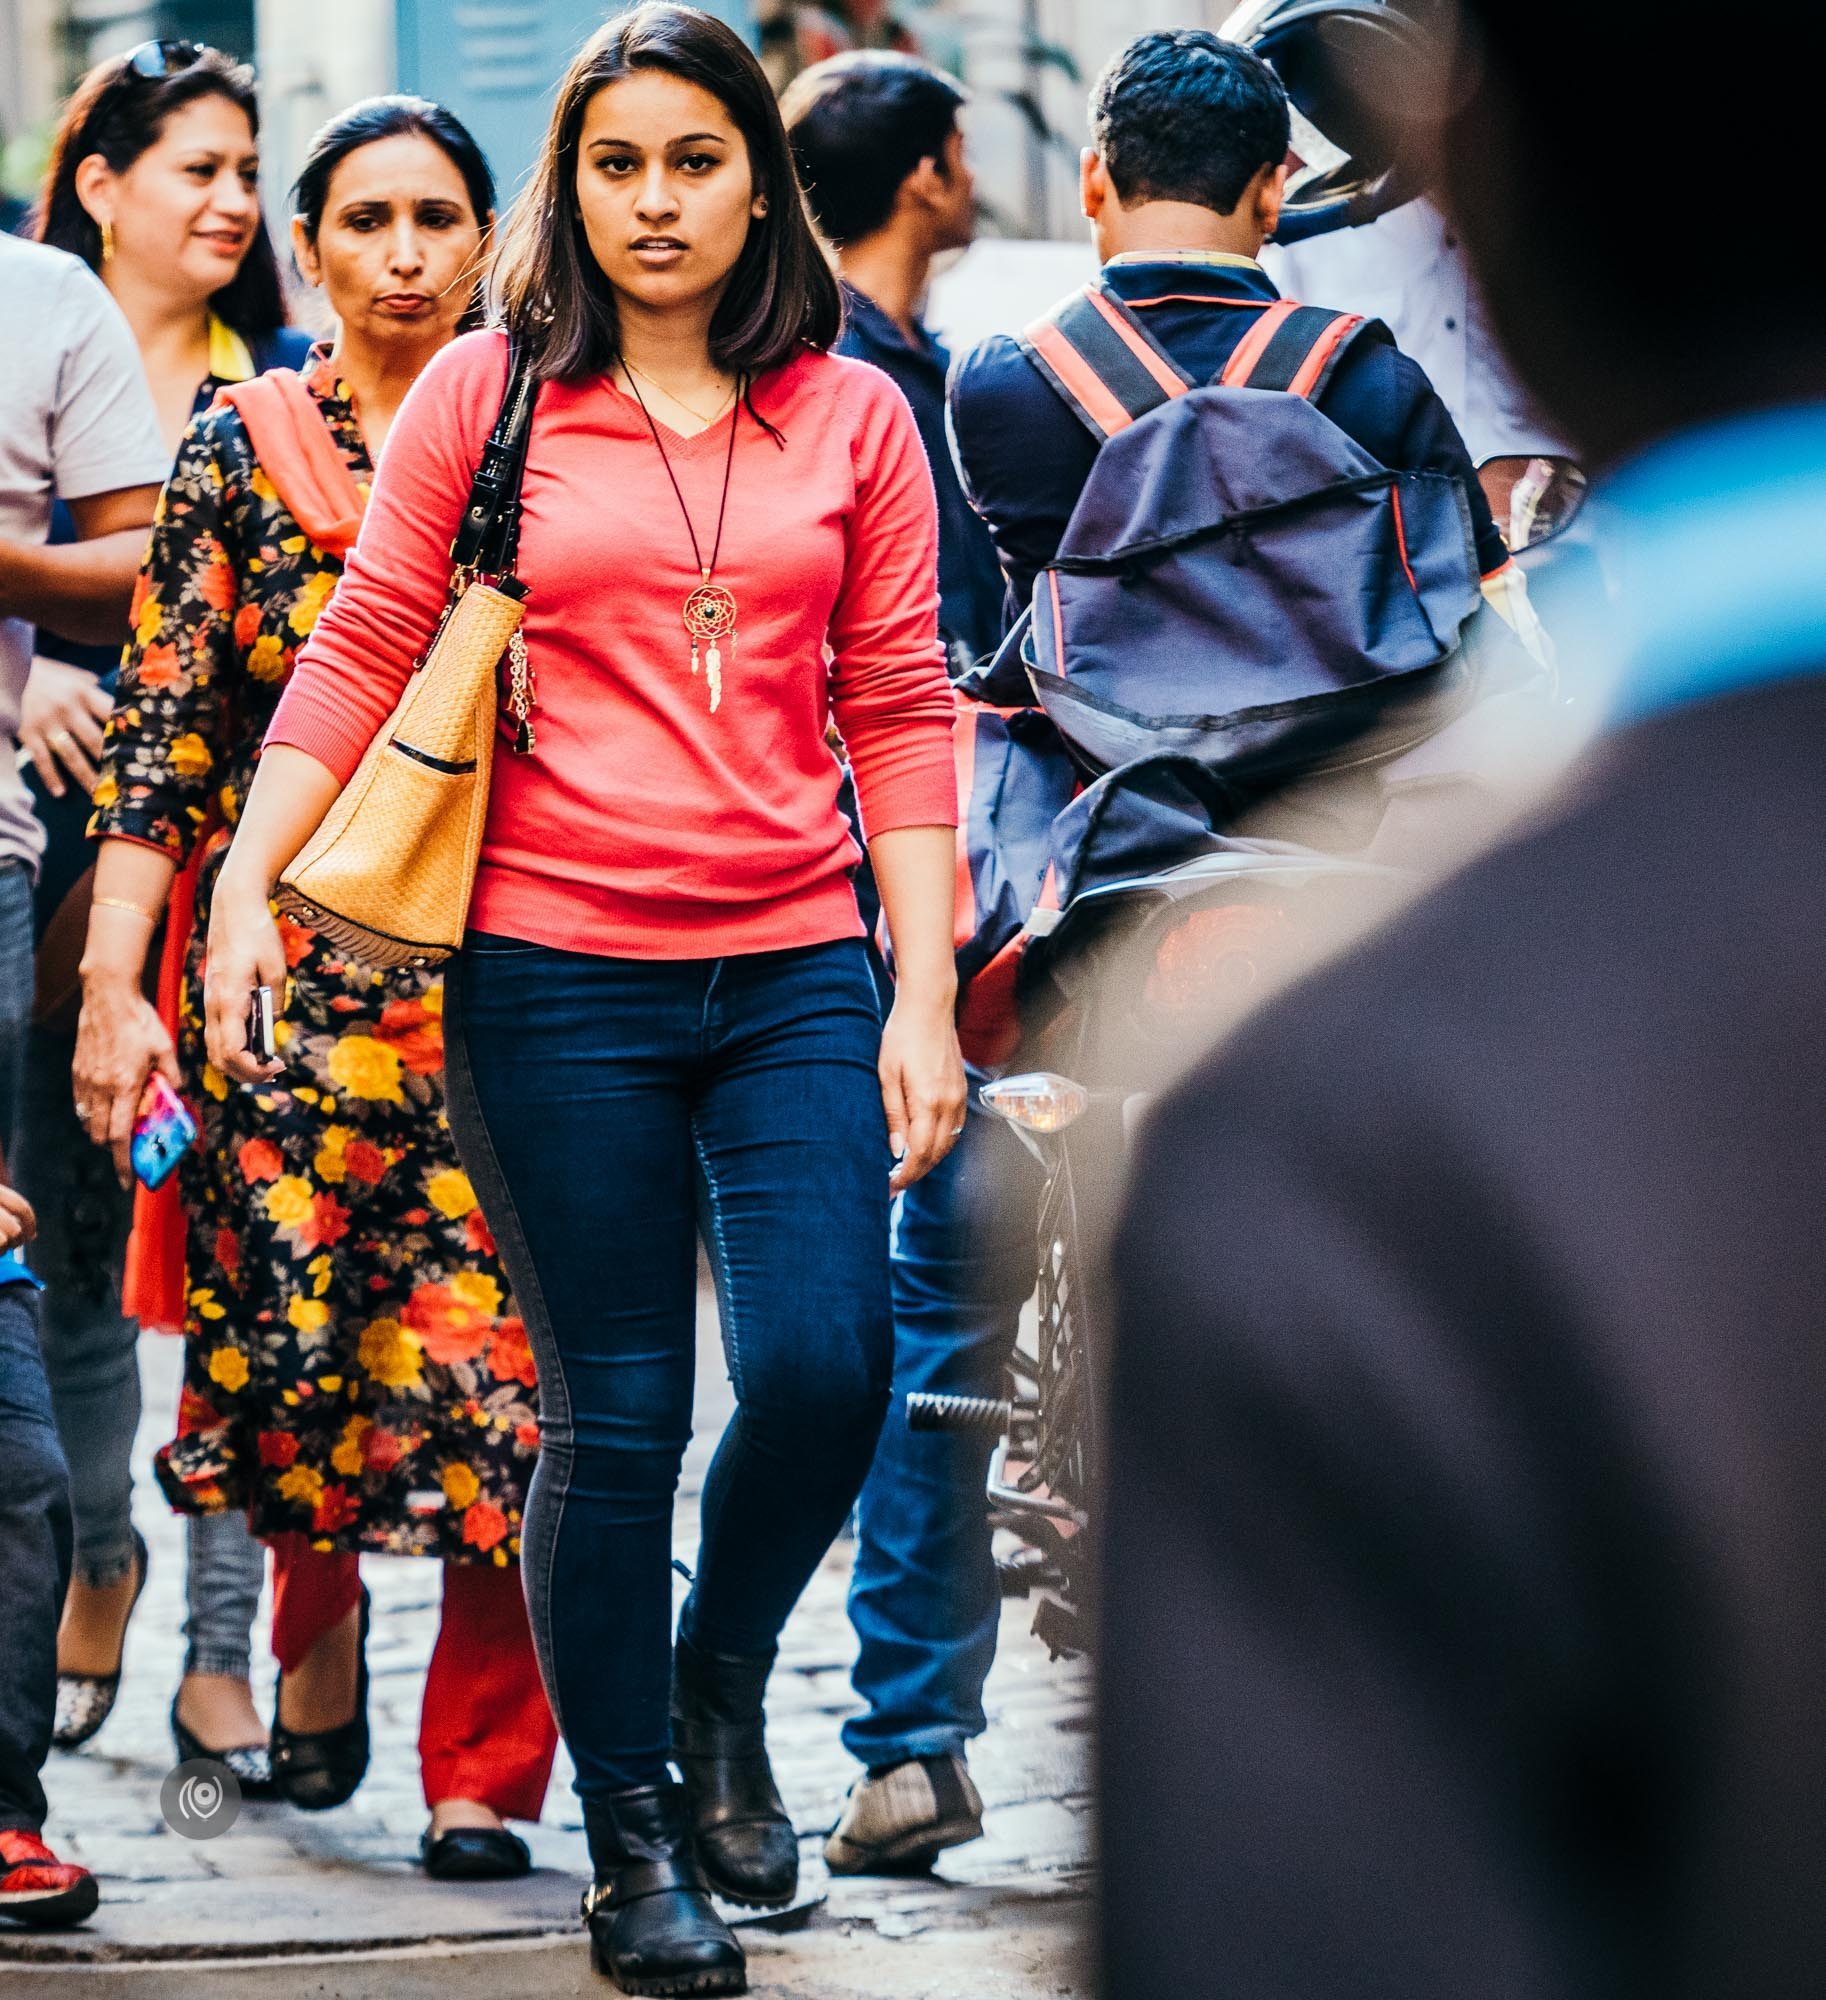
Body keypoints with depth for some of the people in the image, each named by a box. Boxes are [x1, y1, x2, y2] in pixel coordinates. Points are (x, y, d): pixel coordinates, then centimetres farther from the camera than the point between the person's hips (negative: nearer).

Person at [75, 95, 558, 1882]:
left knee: (498, 1348, -8)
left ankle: (482, 1765, 0)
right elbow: (163, 733, 0)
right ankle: (317, 1621, 29)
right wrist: (111, 983, -8)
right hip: (289, 956, 0)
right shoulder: (238, 448, 4)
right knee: (293, 1317, -2)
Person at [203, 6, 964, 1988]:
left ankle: (720, 1678, 19)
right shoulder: (485, 396, 4)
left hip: (793, 974, 2)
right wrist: (249, 882, -7)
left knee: (824, 1368, -12)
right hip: (556, 977, -1)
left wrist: (926, 996, 2)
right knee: (615, 1420, 1)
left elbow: (900, 712, 7)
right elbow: (361, 651, 4)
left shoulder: (853, 417, 8)